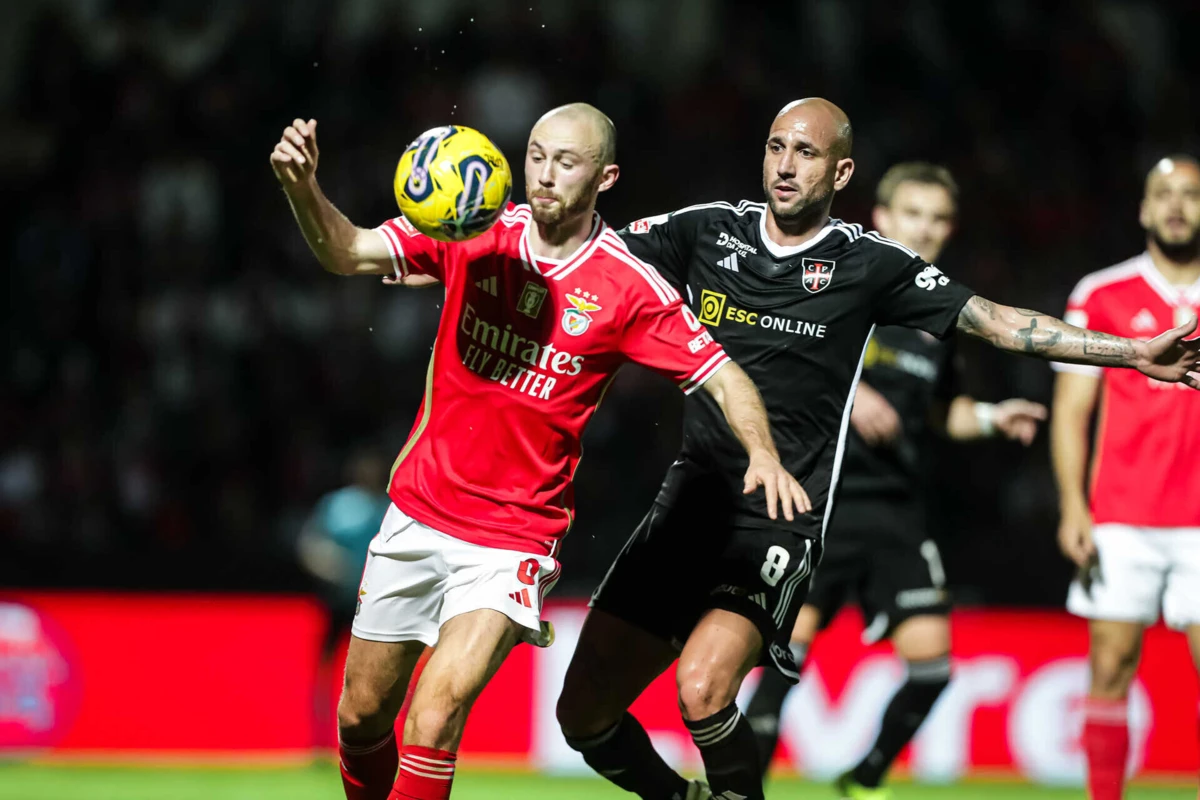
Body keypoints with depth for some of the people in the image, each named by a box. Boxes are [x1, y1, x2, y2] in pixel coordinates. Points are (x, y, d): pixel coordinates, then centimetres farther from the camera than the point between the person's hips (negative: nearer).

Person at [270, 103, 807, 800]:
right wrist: (303, 189, -27)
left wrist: (764, 456, -24)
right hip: (417, 515, 4)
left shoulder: (630, 289, -10)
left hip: (515, 539, -4)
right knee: (361, 717, 12)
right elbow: (348, 252, -7)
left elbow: (723, 378, -5)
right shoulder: (477, 237, -3)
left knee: (434, 717, -21)